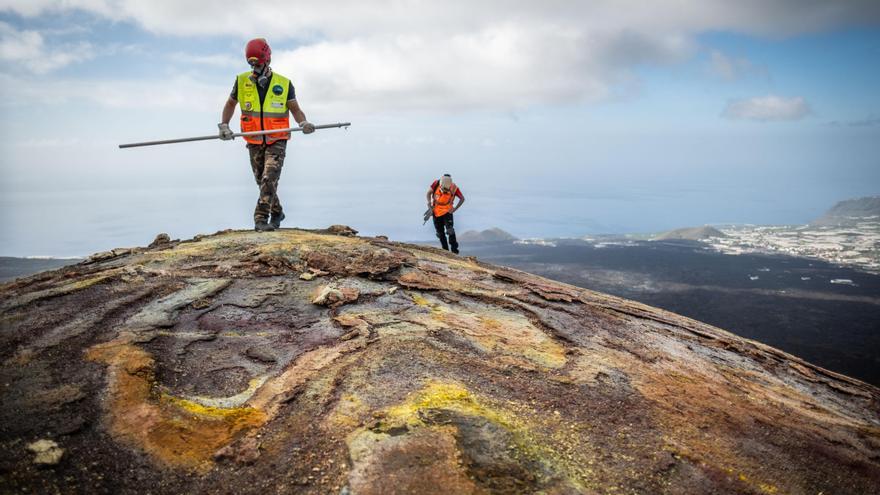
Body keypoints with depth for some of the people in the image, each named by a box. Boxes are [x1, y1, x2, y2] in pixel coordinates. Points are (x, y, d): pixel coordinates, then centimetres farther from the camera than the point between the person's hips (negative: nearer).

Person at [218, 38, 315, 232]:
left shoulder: (284, 84, -2)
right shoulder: (242, 81, 2)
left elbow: (295, 109, 1)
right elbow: (230, 104, 14)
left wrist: (303, 123, -20)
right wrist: (224, 125, -1)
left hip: (277, 141, -3)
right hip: (254, 142, 3)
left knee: (269, 178, -18)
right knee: (262, 181, 11)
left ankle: (261, 219, -18)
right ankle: (277, 213, 31)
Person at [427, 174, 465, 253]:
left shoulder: (454, 188, -20)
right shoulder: (436, 184, -18)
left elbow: (462, 199, -5)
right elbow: (429, 193, 0)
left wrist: (455, 208, -12)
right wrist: (429, 205, -8)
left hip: (447, 211, -2)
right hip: (436, 211, 2)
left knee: (450, 230, -17)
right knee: (440, 232, 7)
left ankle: (454, 250, -11)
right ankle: (445, 250, 18)